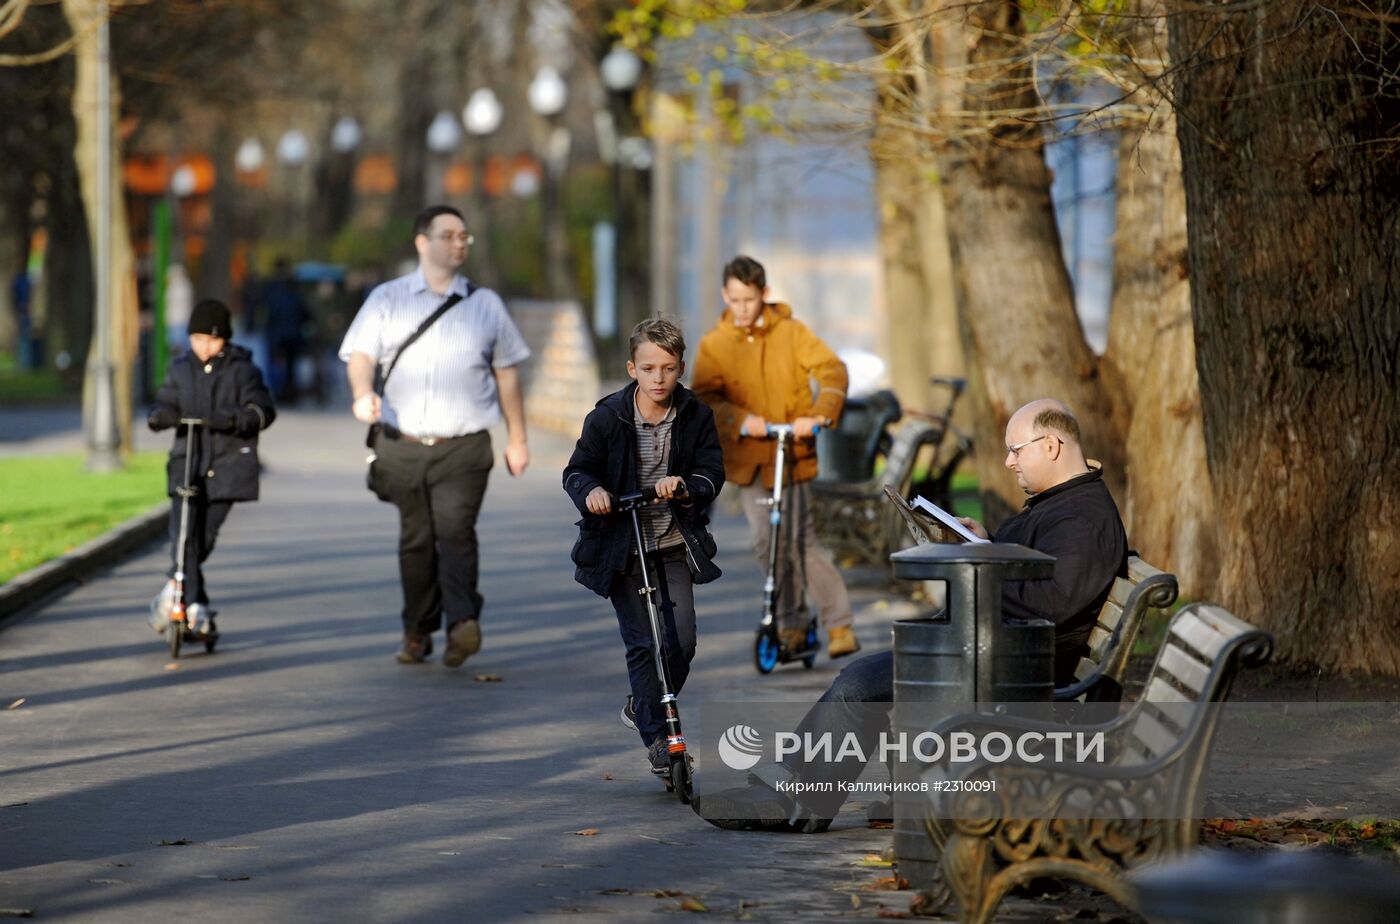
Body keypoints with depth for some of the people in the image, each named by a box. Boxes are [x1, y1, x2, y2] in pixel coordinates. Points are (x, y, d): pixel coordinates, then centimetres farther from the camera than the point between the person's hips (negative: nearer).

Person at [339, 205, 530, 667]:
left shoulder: (485, 304, 12)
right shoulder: (386, 299, 9)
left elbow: (506, 372, 16)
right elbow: (360, 355, -2)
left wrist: (517, 438, 15)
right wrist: (363, 393, -24)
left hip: (463, 447, -1)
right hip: (402, 444, 1)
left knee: (455, 528, -18)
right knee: (415, 539, 6)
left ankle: (463, 622, -27)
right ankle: (417, 632, 17)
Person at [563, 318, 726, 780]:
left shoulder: (697, 417, -3)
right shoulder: (607, 417, -9)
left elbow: (712, 474, -5)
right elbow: (577, 470, -2)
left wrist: (686, 487, -27)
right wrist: (591, 491, -25)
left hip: (674, 544, 2)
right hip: (621, 546, -2)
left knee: (682, 640, -5)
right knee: (643, 642, -6)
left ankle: (640, 708, 23)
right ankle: (656, 739, 4)